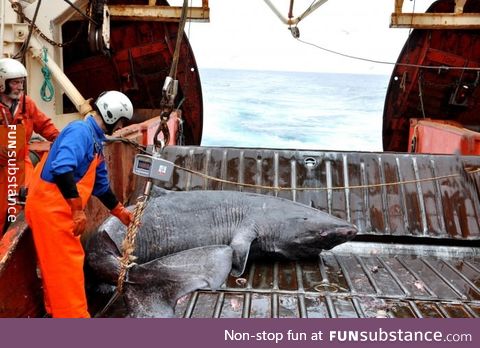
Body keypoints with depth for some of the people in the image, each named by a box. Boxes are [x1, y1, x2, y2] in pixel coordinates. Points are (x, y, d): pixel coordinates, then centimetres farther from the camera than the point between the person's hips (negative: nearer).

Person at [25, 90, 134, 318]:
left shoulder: (95, 140, 14)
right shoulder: (81, 130, -16)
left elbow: (100, 185, 23)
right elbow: (62, 169, -31)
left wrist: (120, 212, 29)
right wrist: (78, 210, -27)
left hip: (58, 208, 10)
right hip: (50, 207, -10)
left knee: (58, 265, 21)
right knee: (66, 265, -3)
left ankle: (57, 311, 36)